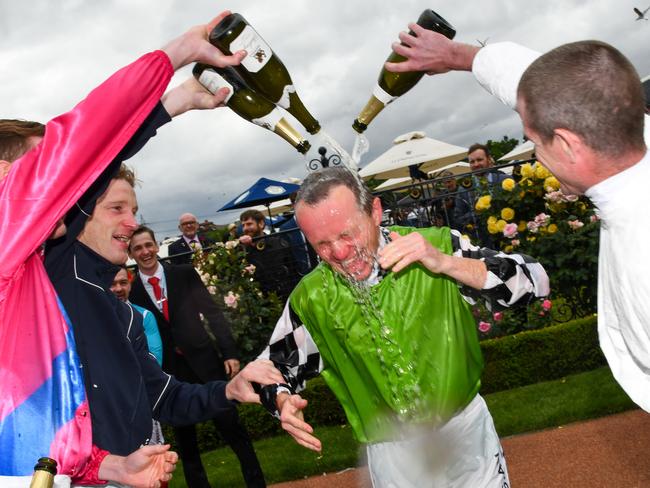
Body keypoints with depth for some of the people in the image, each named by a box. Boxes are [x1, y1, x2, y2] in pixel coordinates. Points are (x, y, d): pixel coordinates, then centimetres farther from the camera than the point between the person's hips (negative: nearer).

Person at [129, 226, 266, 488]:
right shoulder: (130, 291, 0)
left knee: (232, 427, 5)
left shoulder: (184, 274, 1)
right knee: (185, 441, 12)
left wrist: (229, 352, -7)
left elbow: (213, 312, 0)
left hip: (205, 361, 0)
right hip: (168, 373, 0)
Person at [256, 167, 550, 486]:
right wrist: (283, 402, -18)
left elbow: (533, 282, -18)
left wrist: (445, 263, -30)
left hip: (465, 428, 0)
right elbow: (275, 369, 4)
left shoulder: (434, 246, -15)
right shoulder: (310, 299, -9)